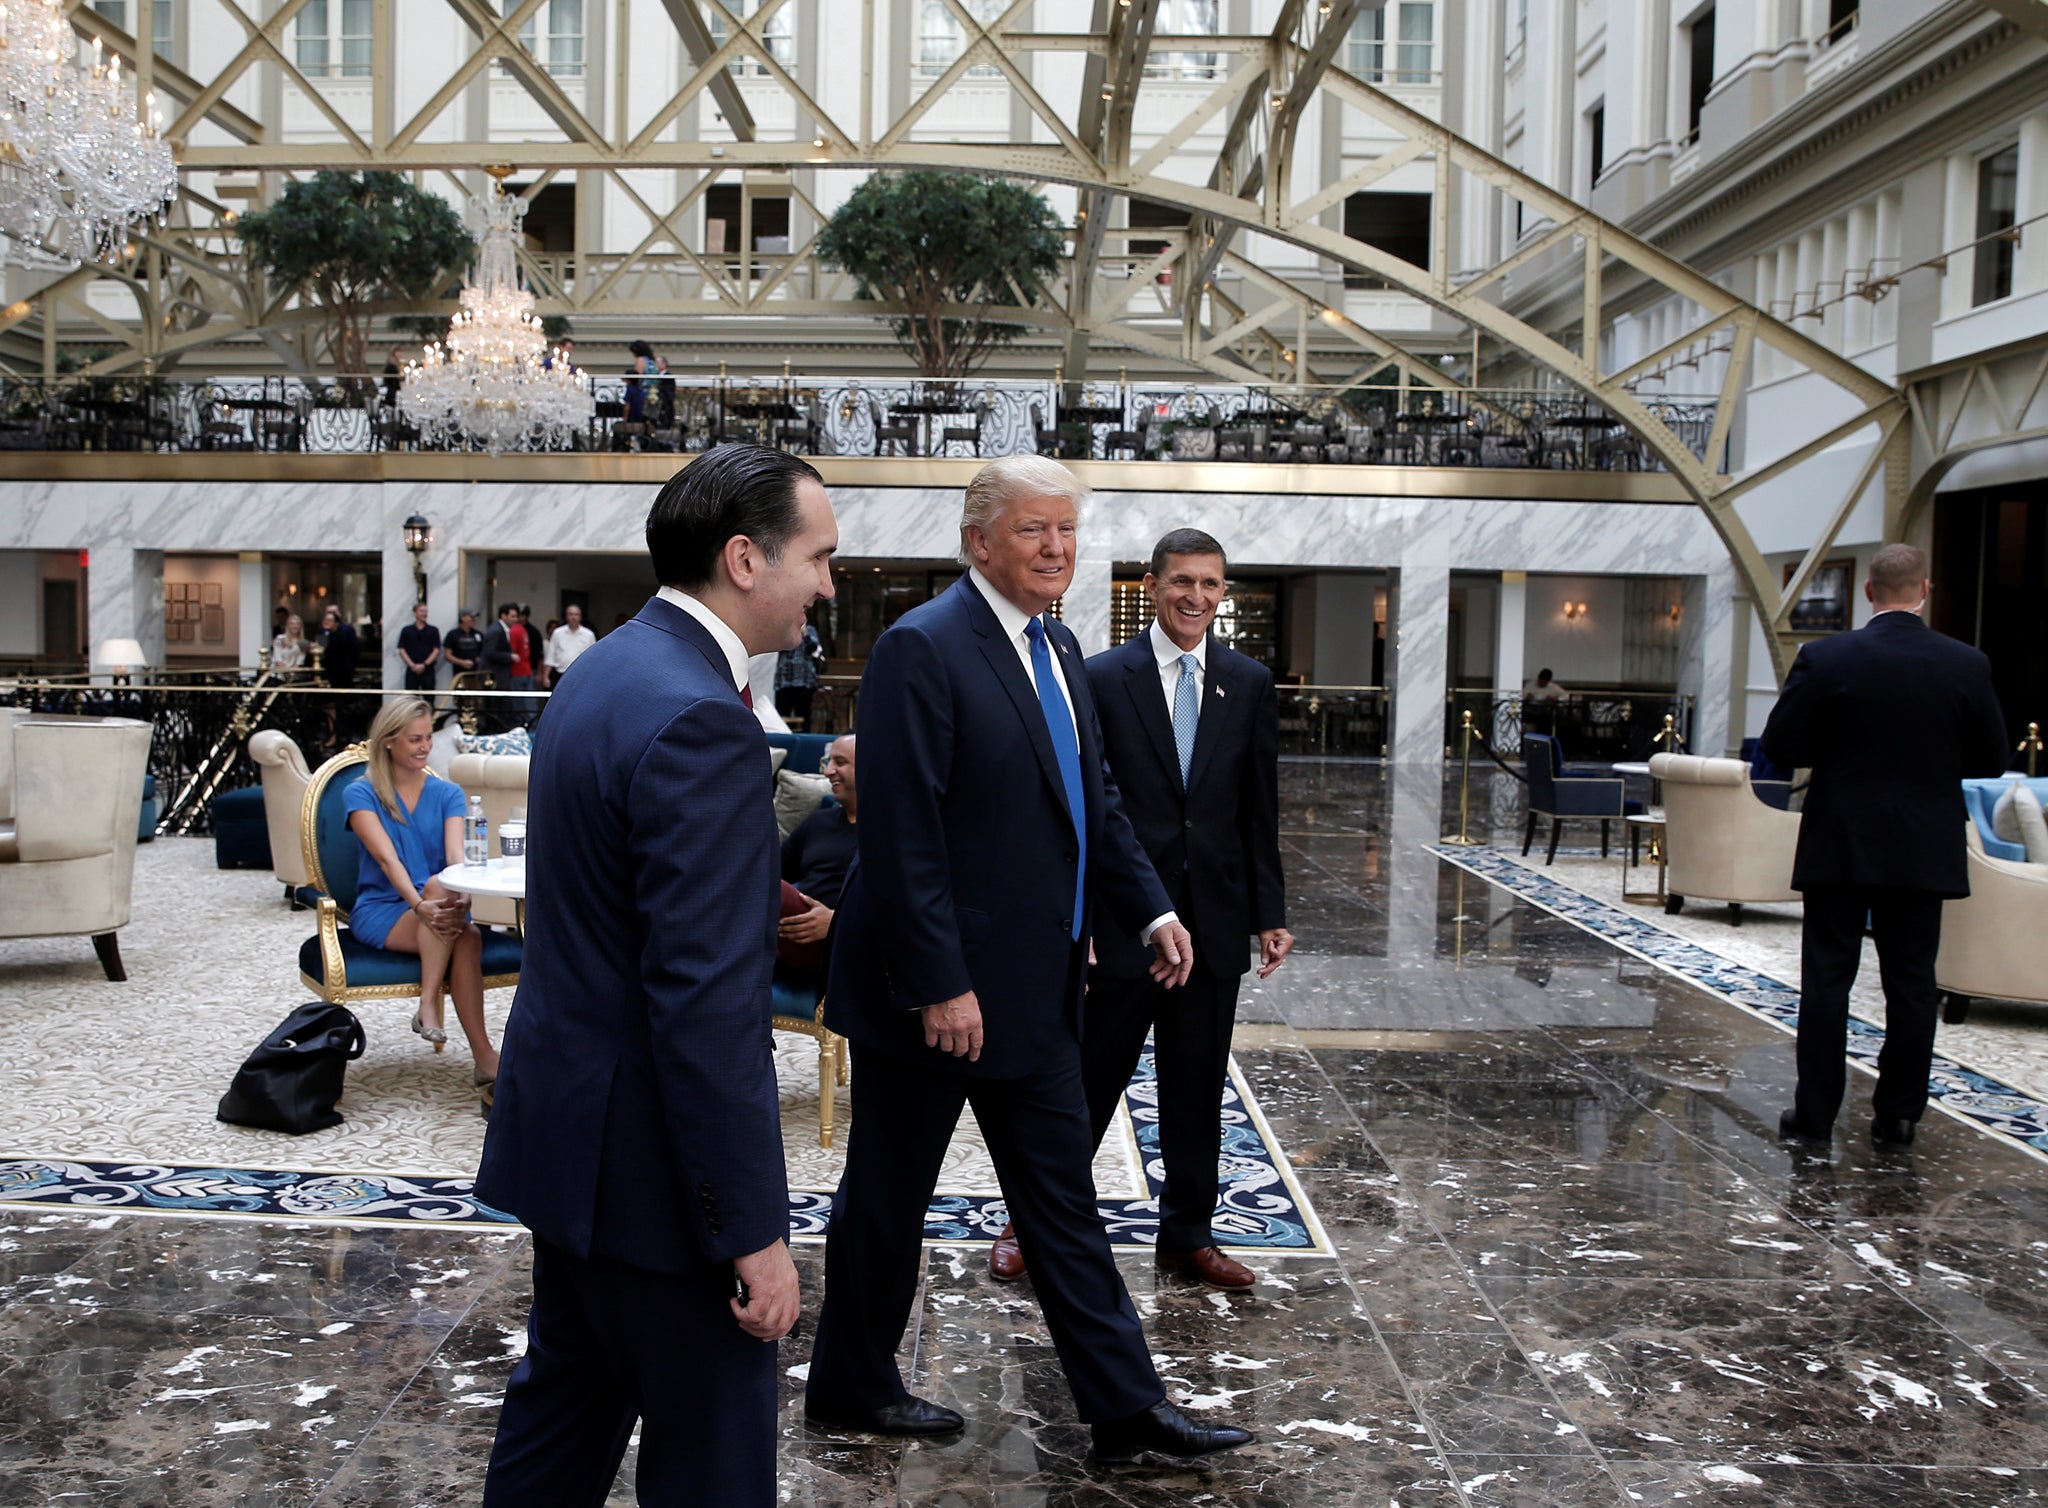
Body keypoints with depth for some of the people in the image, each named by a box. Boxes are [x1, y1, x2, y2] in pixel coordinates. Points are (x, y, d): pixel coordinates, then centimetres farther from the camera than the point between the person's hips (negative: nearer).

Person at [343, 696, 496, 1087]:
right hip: (380, 911, -2)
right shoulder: (361, 794, 2)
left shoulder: (448, 794, 10)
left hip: (438, 909, 2)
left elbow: (457, 854, -8)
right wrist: (420, 905, -32)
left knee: (467, 936, -34)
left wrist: (462, 900, -30)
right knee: (438, 886, -34)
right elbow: (387, 858, -15)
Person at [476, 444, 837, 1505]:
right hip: (649, 1155, -10)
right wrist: (754, 1228, -22)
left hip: (567, 1122, 10)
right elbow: (705, 1007, -27)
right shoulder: (699, 719, -24)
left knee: (565, 1399, 24)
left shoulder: (606, 669, 7)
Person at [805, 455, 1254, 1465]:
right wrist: (939, 983, -23)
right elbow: (901, 833, -22)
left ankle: (1126, 1408, 24)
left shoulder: (1057, 648, 11)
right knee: (889, 1198, 11)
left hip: (1034, 986, 8)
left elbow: (1094, 800, 17)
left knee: (1063, 1202, 14)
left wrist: (1150, 910, 6)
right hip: (936, 987, -8)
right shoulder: (922, 649, -17)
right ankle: (850, 1388, 31)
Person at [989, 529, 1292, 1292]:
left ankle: (1187, 1234, 28)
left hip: (1213, 923, 3)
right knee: (1087, 1084, 6)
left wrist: (1270, 912, 4)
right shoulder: (1101, 678, -4)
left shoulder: (1250, 683, 6)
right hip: (1121, 921, -3)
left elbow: (1260, 812, 8)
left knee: (1197, 1091, 13)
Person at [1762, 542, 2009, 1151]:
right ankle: (1898, 1116, 15)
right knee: (1911, 983, 9)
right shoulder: (1967, 665, -5)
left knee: (1827, 979, 5)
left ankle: (1815, 1113, 9)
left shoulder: (1826, 659, -11)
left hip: (1841, 844, -1)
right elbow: (1991, 758, 3)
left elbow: (1780, 745, -8)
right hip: (1925, 850, 2)